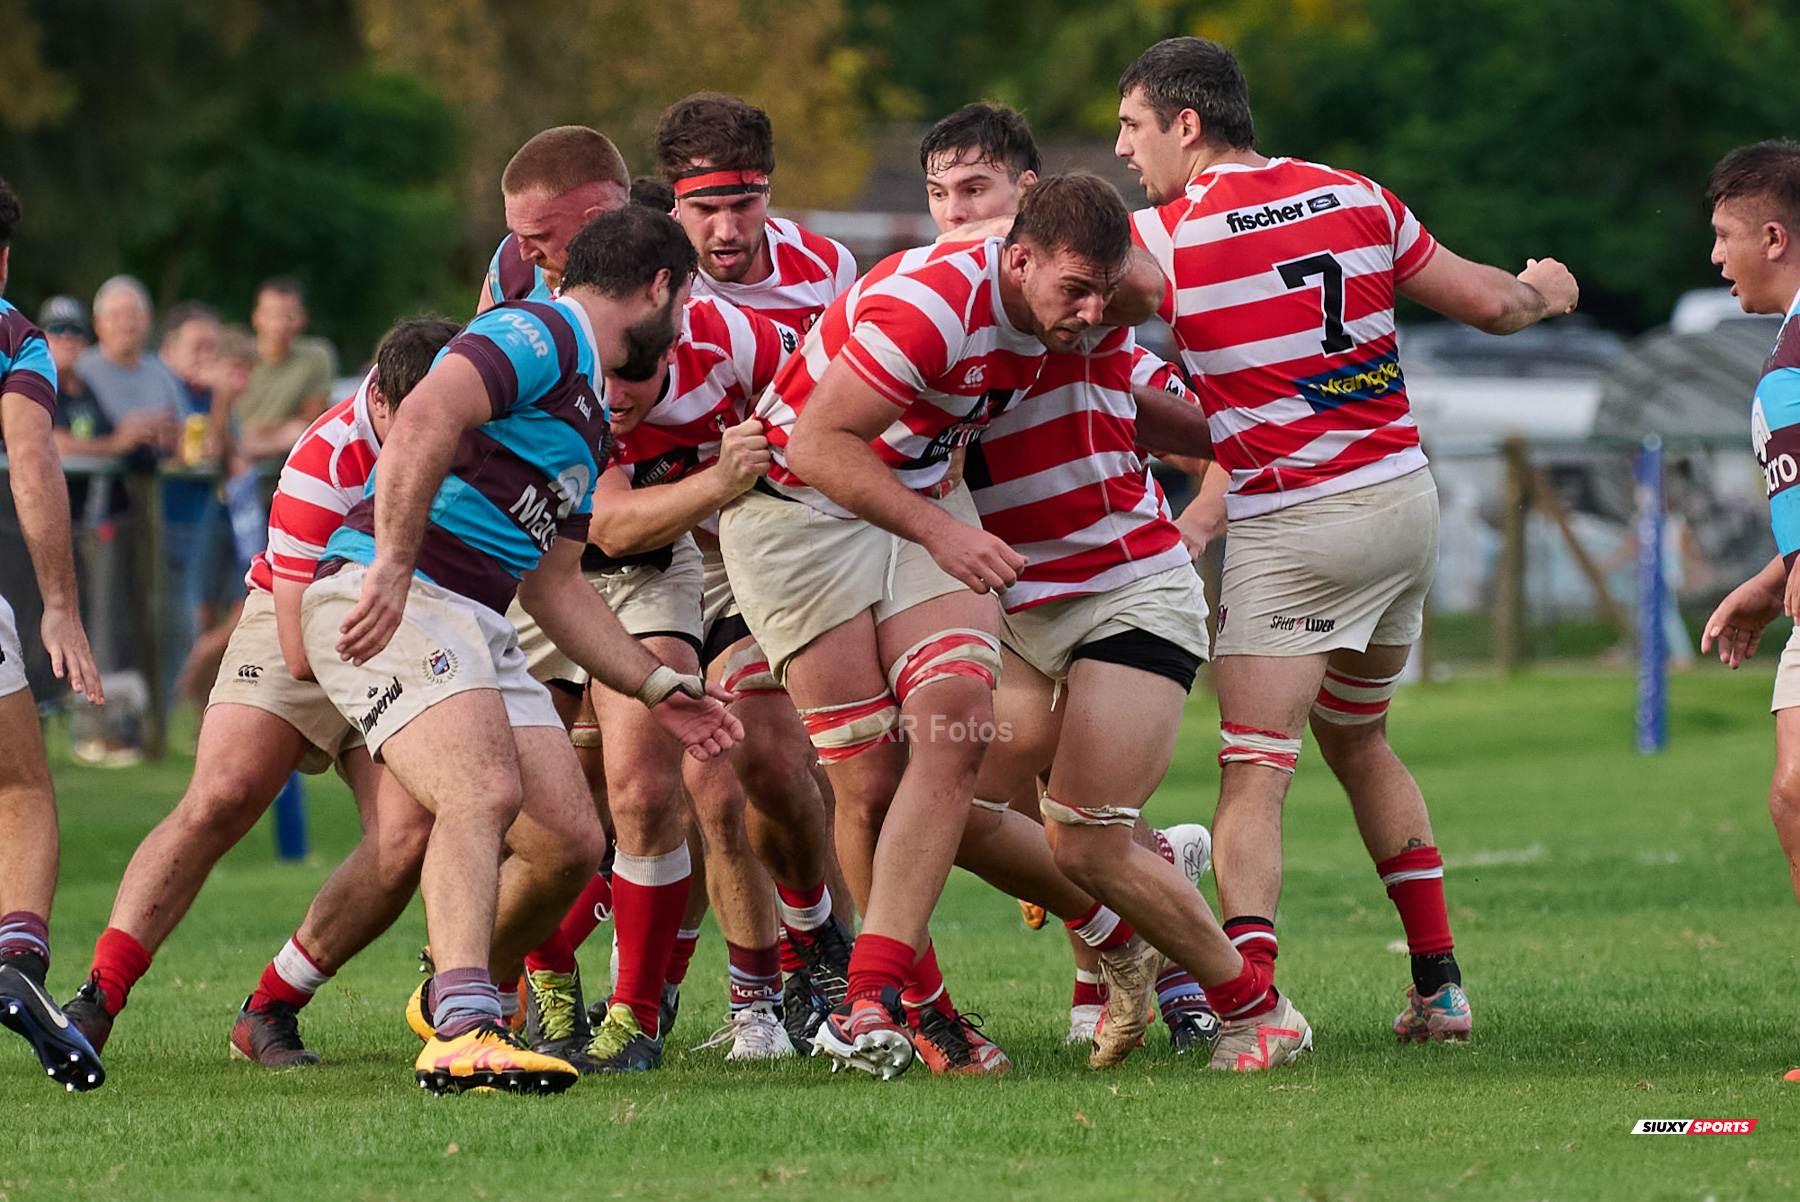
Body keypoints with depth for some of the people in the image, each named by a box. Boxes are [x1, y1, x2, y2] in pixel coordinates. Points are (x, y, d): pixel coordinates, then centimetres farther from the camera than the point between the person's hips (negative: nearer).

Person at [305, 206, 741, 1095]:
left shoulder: (588, 421, 26)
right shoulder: (540, 336, -7)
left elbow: (554, 584, 31)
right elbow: (424, 421, -24)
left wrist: (656, 687, 26)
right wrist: (392, 565, -30)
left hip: (480, 624, 10)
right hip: (388, 601, -10)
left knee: (570, 841, 3)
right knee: (485, 791, -29)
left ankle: (455, 1000, 26)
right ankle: (463, 1035, -41)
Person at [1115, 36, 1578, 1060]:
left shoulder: (1165, 238, -11)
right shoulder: (1354, 198, 4)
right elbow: (1483, 301, 11)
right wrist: (1542, 291, 33)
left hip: (1290, 532, -6)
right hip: (1406, 500, 6)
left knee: (1255, 772, -9)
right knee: (1360, 743, 23)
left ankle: (1254, 1001, -27)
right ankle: (1439, 984, 22)